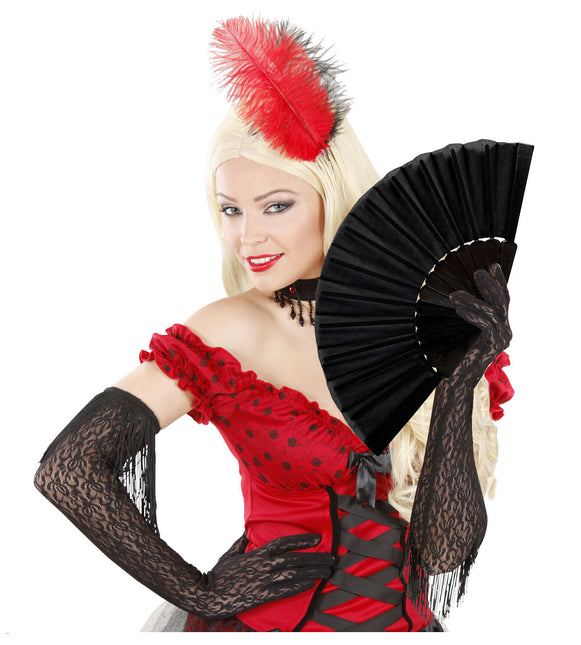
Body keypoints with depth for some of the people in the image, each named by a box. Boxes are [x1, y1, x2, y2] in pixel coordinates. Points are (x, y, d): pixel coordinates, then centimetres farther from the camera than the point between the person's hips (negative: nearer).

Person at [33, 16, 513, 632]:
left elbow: (445, 549, -14)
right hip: (260, 624, -2)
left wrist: (456, 367, -21)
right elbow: (66, 469, -22)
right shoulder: (233, 333, -17)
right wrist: (199, 592, -15)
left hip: (405, 621, 3)